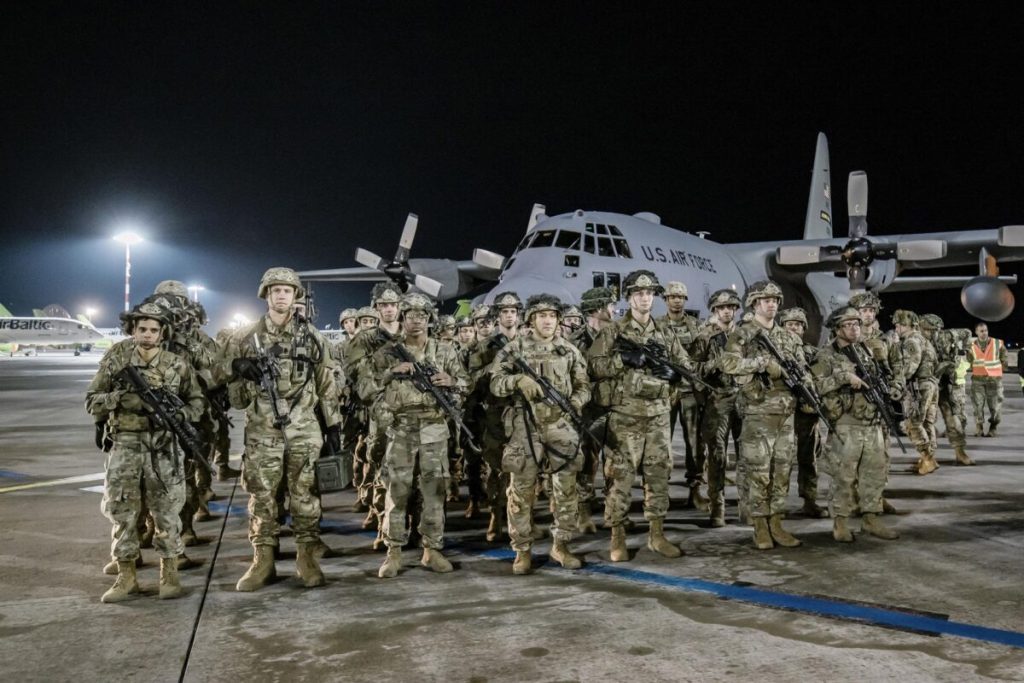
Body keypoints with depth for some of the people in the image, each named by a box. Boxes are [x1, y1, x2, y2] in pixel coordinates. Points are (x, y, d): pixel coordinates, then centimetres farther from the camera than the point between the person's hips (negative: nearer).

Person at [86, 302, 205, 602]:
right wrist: (118, 398, -14)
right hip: (125, 447, 1)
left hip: (164, 448, -1)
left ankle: (170, 573, 16)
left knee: (166, 512, 4)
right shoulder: (114, 363, 3)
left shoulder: (177, 365, 2)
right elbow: (91, 402, 4)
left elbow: (196, 402, 7)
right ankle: (126, 576, 17)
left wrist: (178, 414, -13)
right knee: (122, 512, 5)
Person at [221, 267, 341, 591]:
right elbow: (223, 371, 11)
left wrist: (334, 425, 5)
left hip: (305, 431, 0)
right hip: (262, 431, 0)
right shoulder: (246, 336, 4)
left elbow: (327, 384, 8)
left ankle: (307, 558, 13)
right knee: (262, 497, 4)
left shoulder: (312, 336, 6)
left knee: (305, 495, 4)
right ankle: (262, 561, 14)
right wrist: (241, 368, -12)